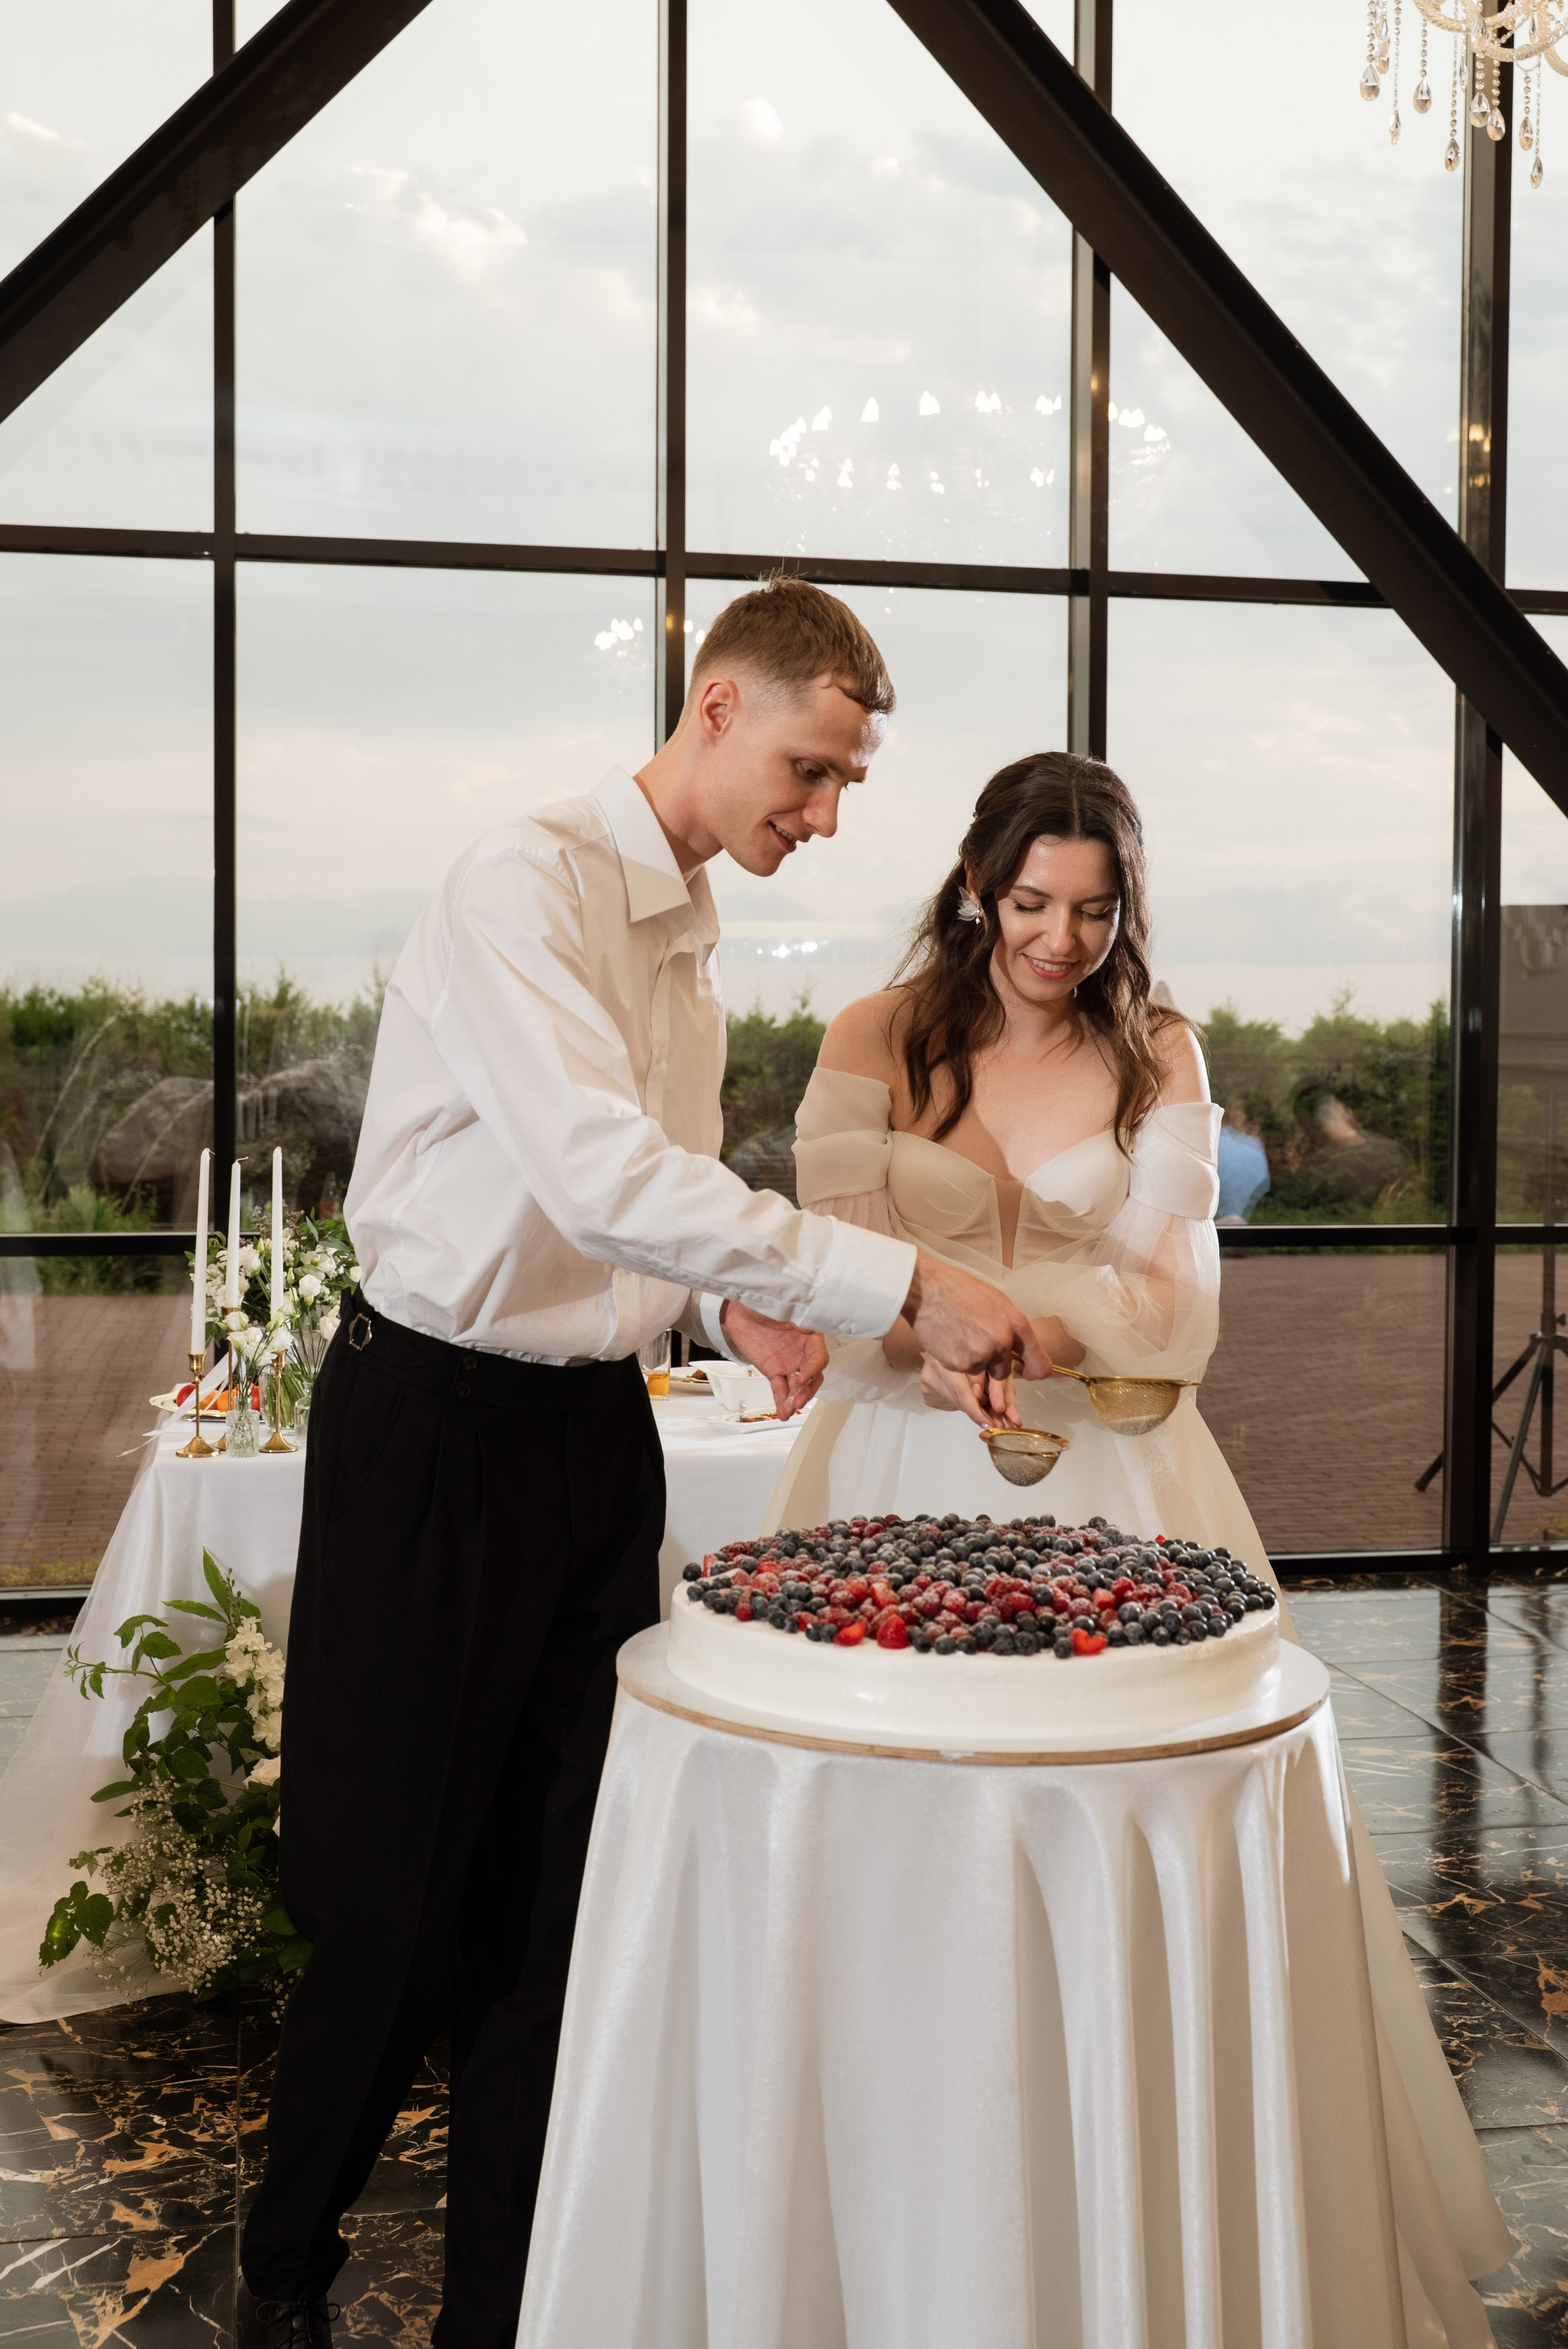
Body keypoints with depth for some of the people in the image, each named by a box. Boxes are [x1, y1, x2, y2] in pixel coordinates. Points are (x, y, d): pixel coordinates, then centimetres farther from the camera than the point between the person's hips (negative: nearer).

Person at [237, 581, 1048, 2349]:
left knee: (560, 1887, 10)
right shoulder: (530, 883, -16)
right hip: (438, 1426, -7)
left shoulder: (689, 938, 12)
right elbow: (606, 1176, -29)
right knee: (403, 1898, 4)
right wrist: (898, 1286, -29)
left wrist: (731, 1306, 0)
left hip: (596, 1428, 8)